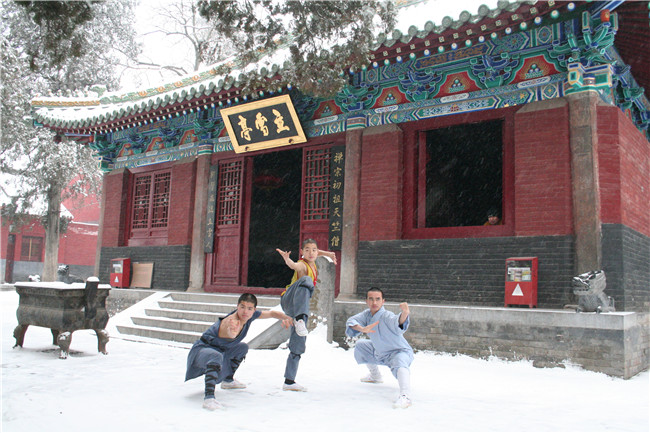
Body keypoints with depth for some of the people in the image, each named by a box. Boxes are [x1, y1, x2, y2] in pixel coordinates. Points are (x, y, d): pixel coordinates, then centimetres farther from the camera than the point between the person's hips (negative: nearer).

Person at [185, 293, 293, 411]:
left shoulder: (250, 316, -9)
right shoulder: (231, 320, -34)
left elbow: (271, 313, 4)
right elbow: (231, 335, -59)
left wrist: (286, 318, -15)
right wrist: (231, 331, -83)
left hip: (220, 350, 9)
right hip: (202, 349, -9)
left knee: (243, 347, 25)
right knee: (216, 357, -40)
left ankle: (228, 380, 41)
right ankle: (208, 396, -40)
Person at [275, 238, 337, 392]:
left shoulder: (312, 263, 10)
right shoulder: (302, 265, -14)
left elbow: (316, 252, 35)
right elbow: (294, 265, -41)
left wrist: (328, 254, 23)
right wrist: (287, 259, -61)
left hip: (298, 308, 8)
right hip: (288, 301, -8)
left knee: (298, 344, 4)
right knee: (306, 280, -37)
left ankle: (289, 381, 11)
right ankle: (300, 319, -56)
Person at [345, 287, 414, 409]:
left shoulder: (387, 316, -30)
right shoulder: (367, 314, -8)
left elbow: (397, 323, -51)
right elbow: (350, 321, -20)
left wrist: (405, 314, -74)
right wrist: (363, 329, -40)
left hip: (400, 351, -8)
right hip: (380, 353, 8)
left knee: (399, 365, -39)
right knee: (360, 345, 21)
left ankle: (405, 396, -54)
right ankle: (375, 375, 36)